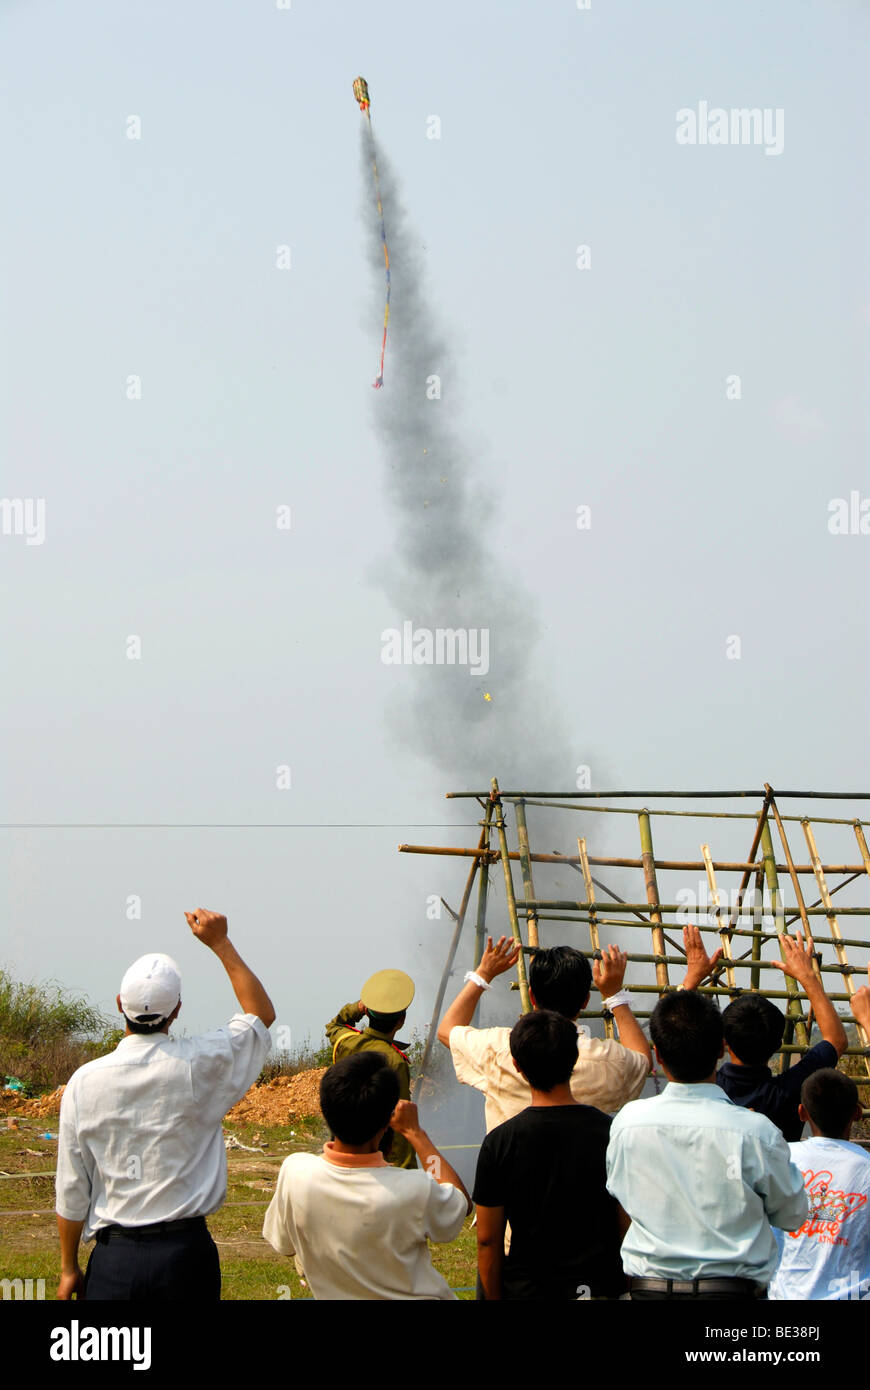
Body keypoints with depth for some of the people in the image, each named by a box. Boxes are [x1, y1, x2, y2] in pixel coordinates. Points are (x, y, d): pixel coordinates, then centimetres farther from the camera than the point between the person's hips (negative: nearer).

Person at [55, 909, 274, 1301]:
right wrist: (221, 944, 15)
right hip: (185, 1251, -1)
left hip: (114, 1257, 1)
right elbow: (262, 1014, 13)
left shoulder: (85, 1082, -3)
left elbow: (71, 1190, 3)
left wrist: (69, 1269, 14)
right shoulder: (199, 1066, -7)